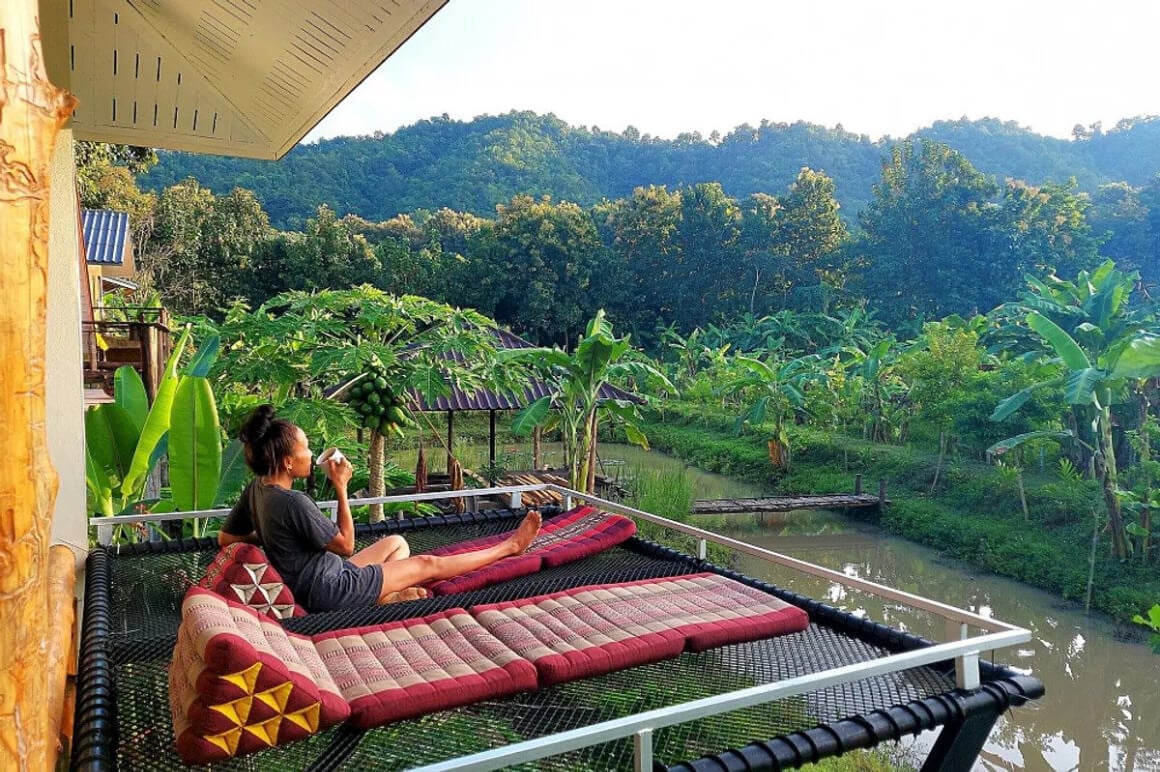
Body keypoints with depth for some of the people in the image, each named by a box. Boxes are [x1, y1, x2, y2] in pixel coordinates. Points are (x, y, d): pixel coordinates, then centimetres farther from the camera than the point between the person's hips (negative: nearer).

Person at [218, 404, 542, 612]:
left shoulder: (257, 488, -1)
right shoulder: (294, 502, -28)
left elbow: (225, 537, 11)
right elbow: (346, 544, -17)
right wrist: (341, 486, -16)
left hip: (323, 579, 9)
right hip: (328, 590, -9)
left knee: (397, 542, 21)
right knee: (428, 564, -1)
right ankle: (510, 546, 10)